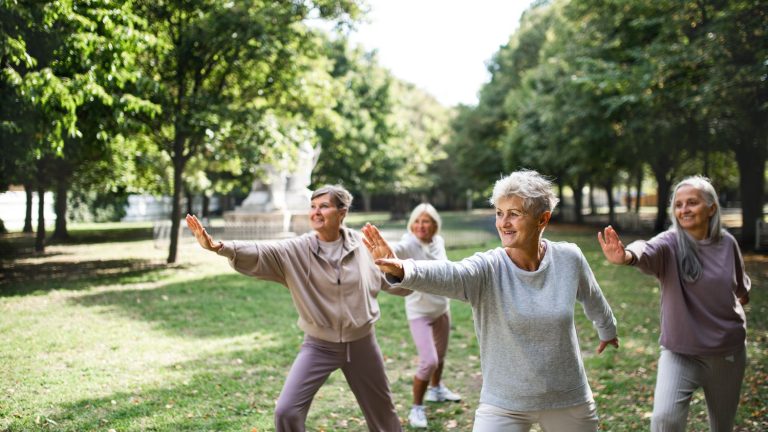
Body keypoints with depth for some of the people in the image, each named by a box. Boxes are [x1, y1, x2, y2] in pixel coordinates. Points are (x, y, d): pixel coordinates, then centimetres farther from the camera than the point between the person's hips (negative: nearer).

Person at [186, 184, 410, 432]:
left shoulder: (363, 246, -7)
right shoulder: (296, 251, -12)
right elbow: (258, 254, -29)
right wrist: (219, 246, -45)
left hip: (361, 344, 1)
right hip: (319, 346, -1)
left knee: (382, 412, 16)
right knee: (287, 411, -12)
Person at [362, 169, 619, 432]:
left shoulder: (569, 259, -9)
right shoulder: (487, 269, -18)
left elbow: (592, 298, 12)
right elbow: (447, 274, -40)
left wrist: (607, 329, 31)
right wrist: (401, 270, -61)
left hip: (568, 401, 3)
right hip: (504, 406, -2)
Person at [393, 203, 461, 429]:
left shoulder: (439, 241, -5)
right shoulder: (410, 244, -25)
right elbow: (394, 250, -49)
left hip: (441, 307, 6)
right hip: (419, 311, -6)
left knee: (440, 355, 22)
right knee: (429, 361, -15)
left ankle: (436, 390, 49)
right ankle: (417, 408, 5)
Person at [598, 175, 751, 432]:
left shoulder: (727, 243, -3)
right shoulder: (670, 244, -15)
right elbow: (647, 251, -40)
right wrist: (626, 255, -63)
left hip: (727, 352, 4)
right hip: (681, 352, -3)